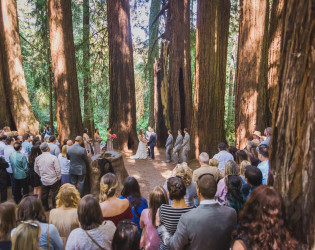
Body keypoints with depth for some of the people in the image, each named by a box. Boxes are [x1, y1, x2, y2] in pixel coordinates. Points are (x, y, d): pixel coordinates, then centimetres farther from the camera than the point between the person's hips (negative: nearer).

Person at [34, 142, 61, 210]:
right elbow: (58, 169, -16)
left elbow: (36, 169, 9)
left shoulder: (37, 158, -4)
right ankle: (55, 207, 17)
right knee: (54, 194, 8)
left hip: (44, 180, 5)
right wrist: (59, 177, 0)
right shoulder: (53, 157, -20)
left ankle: (45, 207, 31)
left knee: (44, 194, 18)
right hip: (53, 180, -5)